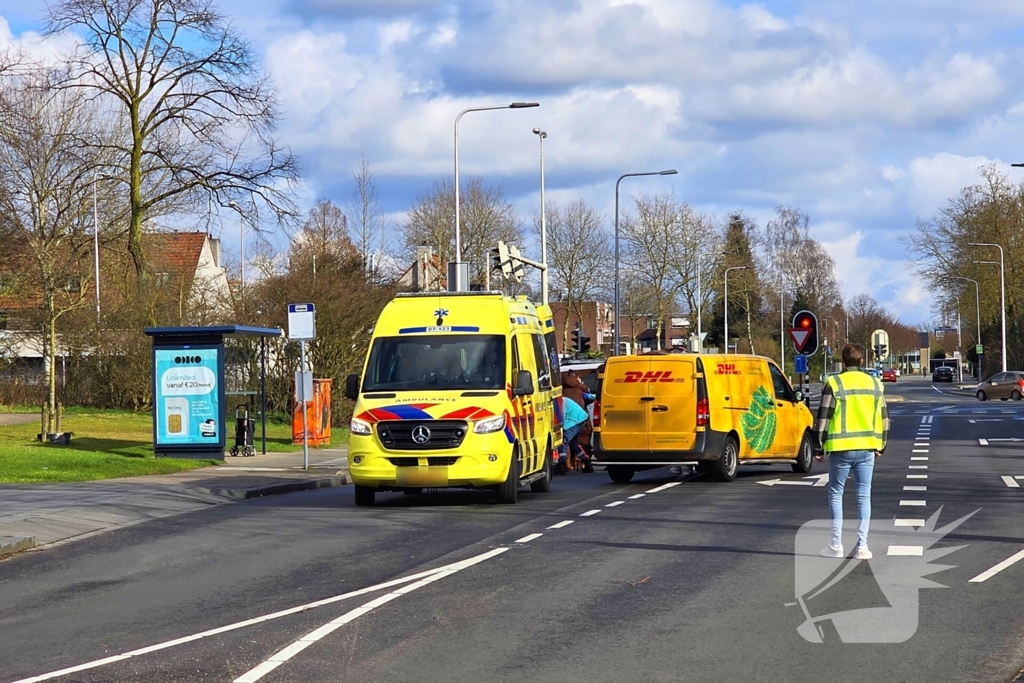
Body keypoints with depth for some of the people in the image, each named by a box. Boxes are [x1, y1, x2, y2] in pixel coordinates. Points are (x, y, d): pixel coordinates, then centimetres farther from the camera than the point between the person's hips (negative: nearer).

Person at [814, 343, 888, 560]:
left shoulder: (834, 383, -5)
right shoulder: (874, 384, 8)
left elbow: (823, 418, -6)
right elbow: (883, 417, 13)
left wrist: (820, 447, 2)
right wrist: (880, 445, 22)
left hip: (841, 448, -3)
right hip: (866, 448, 3)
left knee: (835, 494, 8)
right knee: (864, 496, 7)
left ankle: (836, 545, 6)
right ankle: (862, 546, 3)